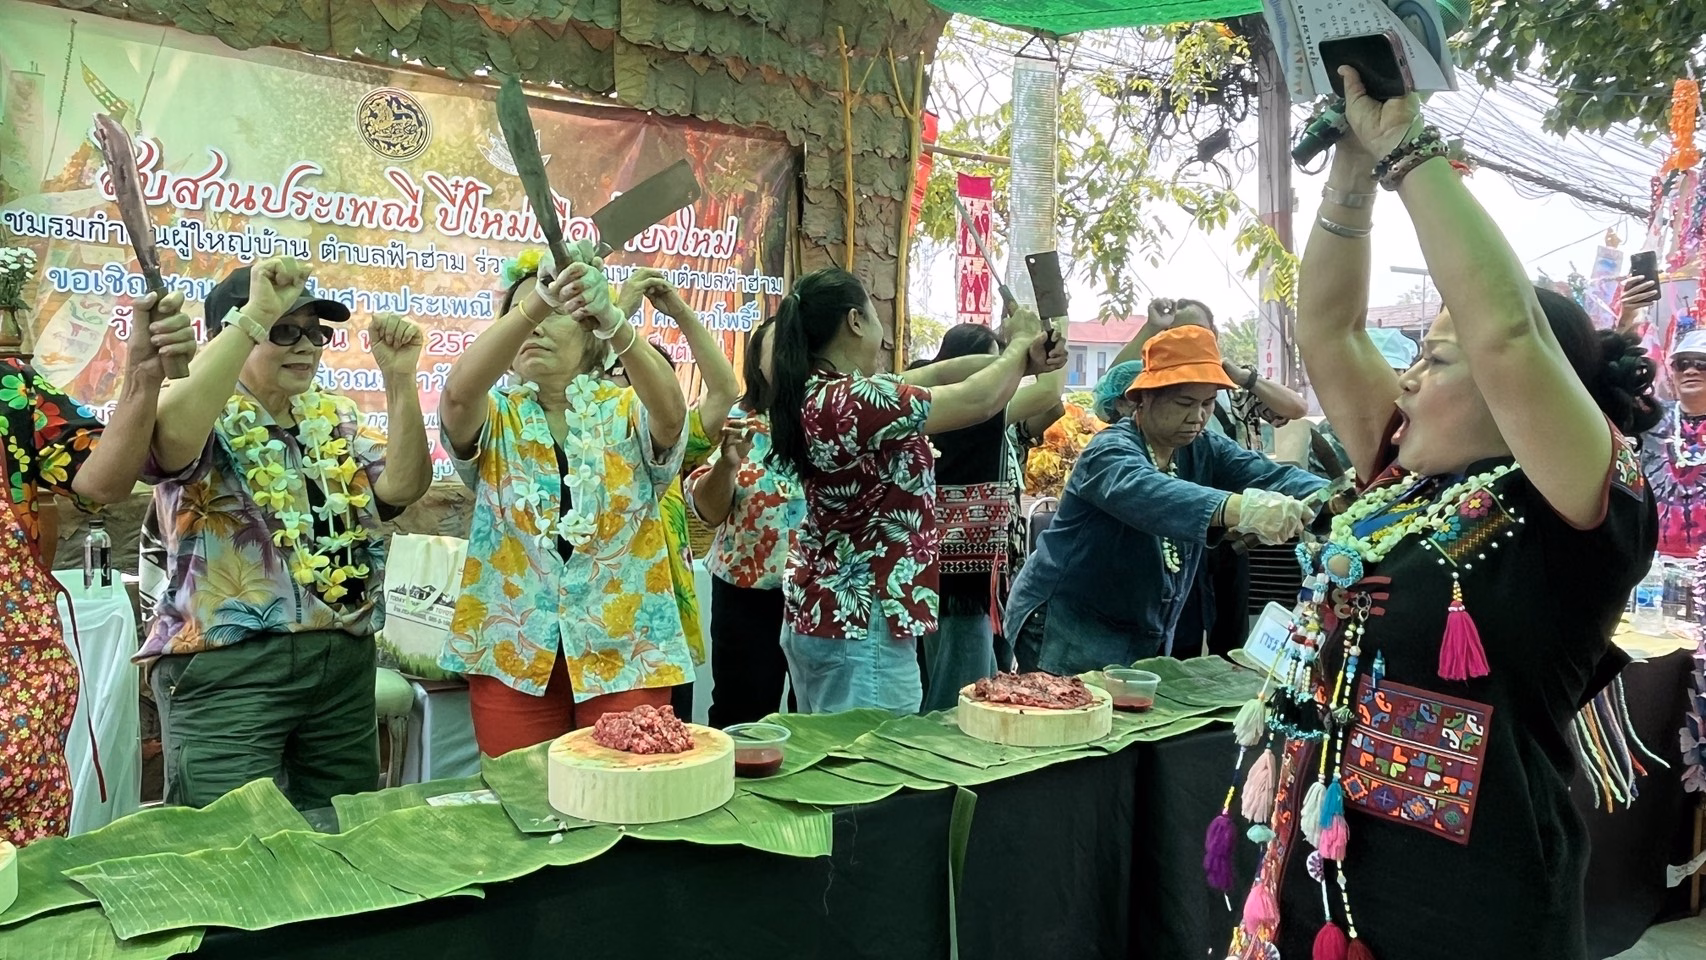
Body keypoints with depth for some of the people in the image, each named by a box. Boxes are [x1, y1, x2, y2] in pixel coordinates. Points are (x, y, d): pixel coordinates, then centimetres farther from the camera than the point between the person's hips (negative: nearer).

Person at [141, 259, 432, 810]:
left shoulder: (333, 417, 13)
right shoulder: (204, 415, -4)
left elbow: (403, 488, -1)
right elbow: (172, 435, -30)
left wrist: (399, 379, -11)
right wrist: (257, 315, -28)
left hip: (344, 661, 6)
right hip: (227, 667, -6)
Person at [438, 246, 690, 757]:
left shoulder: (625, 409, 2)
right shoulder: (495, 418, 5)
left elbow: (671, 412, -22)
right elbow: (458, 392, -20)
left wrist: (613, 320, -38)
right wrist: (534, 302, -35)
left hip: (625, 651, -1)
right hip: (512, 651, 1)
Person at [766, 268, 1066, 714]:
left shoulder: (816, 393, 8)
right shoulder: (855, 401, -21)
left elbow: (925, 377, 13)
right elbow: (980, 401, -15)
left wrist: (1018, 361, 11)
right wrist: (1019, 347, 4)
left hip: (820, 611, 10)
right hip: (860, 625, -10)